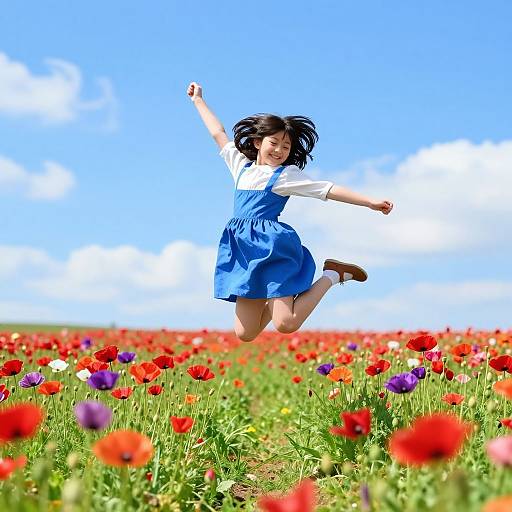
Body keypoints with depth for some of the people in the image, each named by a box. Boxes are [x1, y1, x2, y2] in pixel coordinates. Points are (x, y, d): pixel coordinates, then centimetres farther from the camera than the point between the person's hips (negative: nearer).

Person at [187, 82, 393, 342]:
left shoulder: (288, 174, 2)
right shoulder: (242, 166, 16)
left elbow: (329, 190, -2)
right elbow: (218, 133, 26)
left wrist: (370, 202, -8)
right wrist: (199, 100, 34)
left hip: (272, 246, -5)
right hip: (242, 250, 5)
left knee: (286, 325, -16)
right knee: (244, 334, 1)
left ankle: (331, 275, 6)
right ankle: (284, 294, 26)